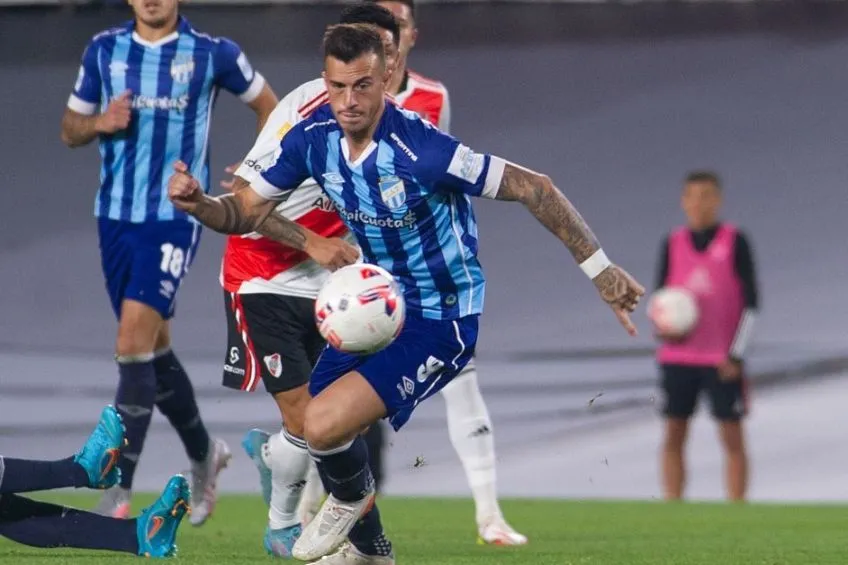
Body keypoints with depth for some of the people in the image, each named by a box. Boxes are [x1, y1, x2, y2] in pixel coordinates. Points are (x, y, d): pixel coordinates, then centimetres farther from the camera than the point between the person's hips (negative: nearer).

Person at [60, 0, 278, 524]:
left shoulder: (213, 53, -5)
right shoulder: (104, 49, 4)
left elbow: (266, 103, 11)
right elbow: (70, 129, 12)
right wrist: (100, 122, -10)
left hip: (176, 217, -5)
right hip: (115, 216, 5)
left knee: (133, 343, -17)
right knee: (153, 347, 14)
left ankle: (118, 493, -16)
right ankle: (204, 453, 37)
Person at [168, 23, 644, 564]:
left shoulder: (419, 149, -31)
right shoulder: (314, 137, -11)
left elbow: (533, 188, -25)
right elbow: (246, 209, 0)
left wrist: (601, 269, -24)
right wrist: (198, 203, -22)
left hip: (442, 321, -7)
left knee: (325, 426, -21)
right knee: (315, 423, 15)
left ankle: (353, 496, 16)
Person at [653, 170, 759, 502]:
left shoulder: (735, 242, -1)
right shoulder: (672, 244, 8)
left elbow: (750, 301, -1)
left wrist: (736, 354, -7)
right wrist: (662, 327, -9)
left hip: (723, 361, -3)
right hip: (677, 358, 3)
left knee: (733, 438, -2)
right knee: (673, 437, 1)